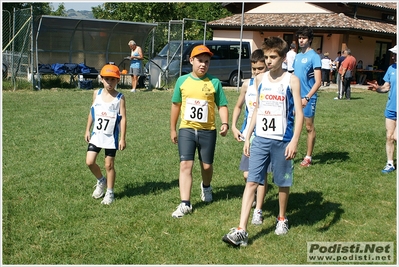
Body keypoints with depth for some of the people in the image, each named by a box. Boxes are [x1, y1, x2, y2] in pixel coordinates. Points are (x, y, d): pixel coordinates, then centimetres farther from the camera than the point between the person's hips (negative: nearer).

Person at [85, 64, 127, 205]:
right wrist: (87, 130, 9)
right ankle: (101, 181, 26)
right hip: (96, 135, 3)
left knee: (109, 165, 4)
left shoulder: (119, 97, -9)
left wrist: (123, 138, -11)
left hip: (111, 136, -3)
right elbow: (92, 112, 10)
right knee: (90, 162, -3)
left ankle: (109, 193, 19)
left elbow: (123, 118, -9)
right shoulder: (96, 93, 2)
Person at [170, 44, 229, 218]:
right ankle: (185, 204, -7)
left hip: (208, 131, 0)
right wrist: (173, 129, 13)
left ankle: (206, 187, 45)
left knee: (207, 165, 12)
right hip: (186, 129, 0)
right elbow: (176, 105, 12)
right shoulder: (182, 81, 3)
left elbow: (222, 105, 0)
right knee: (185, 165, -8)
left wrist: (225, 123, -18)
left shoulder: (214, 82, -2)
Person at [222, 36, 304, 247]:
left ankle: (282, 219, 36)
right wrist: (247, 137, 11)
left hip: (282, 140, -3)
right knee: (251, 182, -5)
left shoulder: (291, 81, -6)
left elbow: (299, 113, -8)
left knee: (283, 182, 12)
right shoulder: (260, 79, 7)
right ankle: (241, 231, -9)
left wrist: (294, 141, -17)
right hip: (260, 139, 3)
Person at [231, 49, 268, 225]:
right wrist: (234, 126, 7)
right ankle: (255, 198, 35)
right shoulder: (247, 84, 5)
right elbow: (238, 106, 16)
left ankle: (258, 211, 8)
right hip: (249, 135, 4)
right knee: (247, 175, 5)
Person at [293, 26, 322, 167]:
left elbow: (318, 82, -16)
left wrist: (307, 98, -25)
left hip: (308, 98, -6)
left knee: (309, 127, 4)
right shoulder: (297, 56, 11)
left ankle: (308, 157, 13)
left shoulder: (314, 57, -10)